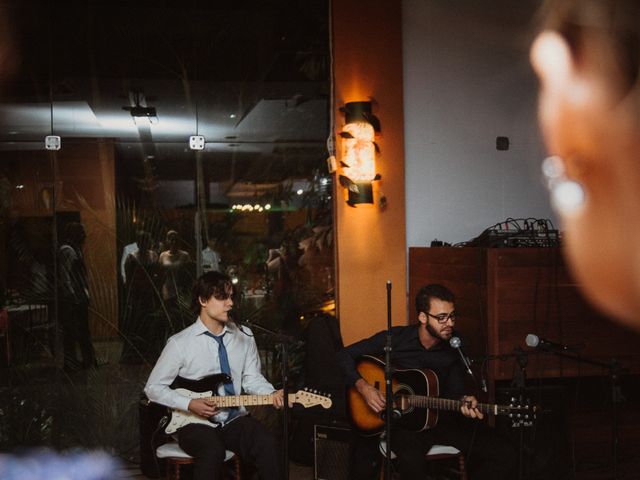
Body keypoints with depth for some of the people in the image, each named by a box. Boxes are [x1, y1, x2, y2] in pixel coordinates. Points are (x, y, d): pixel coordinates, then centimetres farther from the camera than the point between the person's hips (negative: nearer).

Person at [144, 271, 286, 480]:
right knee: (213, 451, -36)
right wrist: (190, 404, -13)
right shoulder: (180, 343, -6)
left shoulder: (244, 336, 7)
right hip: (195, 422, -3)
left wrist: (272, 394, -12)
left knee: (267, 444, -27)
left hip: (234, 419, 3)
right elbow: (153, 387, -1)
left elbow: (252, 377, 10)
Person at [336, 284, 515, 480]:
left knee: (503, 454, -15)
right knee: (412, 459, -41)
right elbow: (345, 355, -3)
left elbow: (454, 391, 10)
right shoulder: (395, 339, -8)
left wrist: (463, 401, -14)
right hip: (401, 420, -4)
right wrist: (363, 387, -16)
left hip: (440, 418, 4)